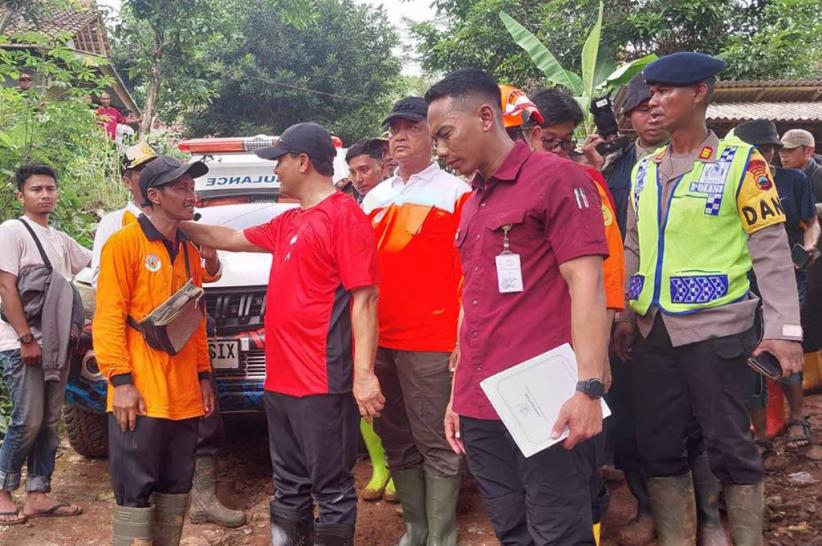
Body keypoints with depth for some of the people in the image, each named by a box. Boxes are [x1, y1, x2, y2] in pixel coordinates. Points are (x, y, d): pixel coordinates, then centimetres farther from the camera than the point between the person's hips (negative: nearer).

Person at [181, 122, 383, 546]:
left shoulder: (344, 215, -11)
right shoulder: (288, 222, 17)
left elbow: (364, 298, -17)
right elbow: (230, 239, 30)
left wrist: (364, 373, -22)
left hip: (323, 382, -9)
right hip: (281, 379, 9)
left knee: (331, 487, 0)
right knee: (289, 484, 18)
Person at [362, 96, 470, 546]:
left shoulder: (455, 193, -3)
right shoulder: (374, 198, 15)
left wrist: (464, 338, -12)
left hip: (431, 342, -6)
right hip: (378, 339, 6)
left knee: (436, 445, -1)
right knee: (396, 441, 13)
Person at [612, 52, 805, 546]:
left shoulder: (740, 162, -5)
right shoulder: (645, 170, 11)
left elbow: (770, 248, -8)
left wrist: (784, 328, -15)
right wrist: (625, 314, 12)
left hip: (716, 328, -5)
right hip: (653, 330, 6)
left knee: (729, 444, 1)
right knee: (657, 444, 10)